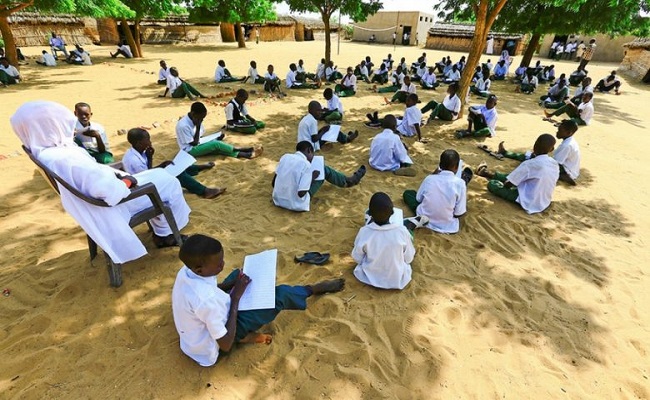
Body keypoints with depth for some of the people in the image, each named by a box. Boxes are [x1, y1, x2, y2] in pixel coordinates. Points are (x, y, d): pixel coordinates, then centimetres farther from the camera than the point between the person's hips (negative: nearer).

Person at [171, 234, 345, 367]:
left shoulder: (185, 272, -16)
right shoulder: (207, 301, -40)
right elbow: (226, 345, -26)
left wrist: (229, 285, -11)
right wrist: (236, 296, -24)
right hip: (209, 350, -7)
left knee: (238, 274, 12)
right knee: (280, 295, -14)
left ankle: (243, 332, 10)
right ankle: (313, 289, 15)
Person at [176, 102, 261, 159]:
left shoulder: (196, 119, 1)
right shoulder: (183, 126, -25)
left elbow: (199, 137, 9)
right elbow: (194, 143, -22)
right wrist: (198, 127, -22)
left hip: (198, 145, 8)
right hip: (190, 150, -8)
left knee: (217, 148, -15)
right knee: (216, 144, -24)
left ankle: (246, 154, -24)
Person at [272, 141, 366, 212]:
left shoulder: (285, 157, -2)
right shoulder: (306, 164, -20)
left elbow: (273, 183, 3)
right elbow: (301, 194, -23)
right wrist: (311, 177, -6)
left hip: (278, 200, 6)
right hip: (296, 205, -6)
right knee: (324, 170, 5)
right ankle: (348, 181, 28)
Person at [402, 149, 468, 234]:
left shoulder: (429, 178, -11)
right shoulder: (460, 183, -17)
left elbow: (418, 199, 5)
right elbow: (459, 214, -12)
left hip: (423, 221, 0)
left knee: (407, 193, 24)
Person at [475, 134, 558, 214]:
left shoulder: (529, 164, -22)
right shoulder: (555, 164, -1)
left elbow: (508, 184, -15)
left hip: (529, 204, -7)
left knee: (492, 184, 2)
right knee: (512, 177, 23)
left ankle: (488, 174, 33)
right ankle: (489, 174, 42)